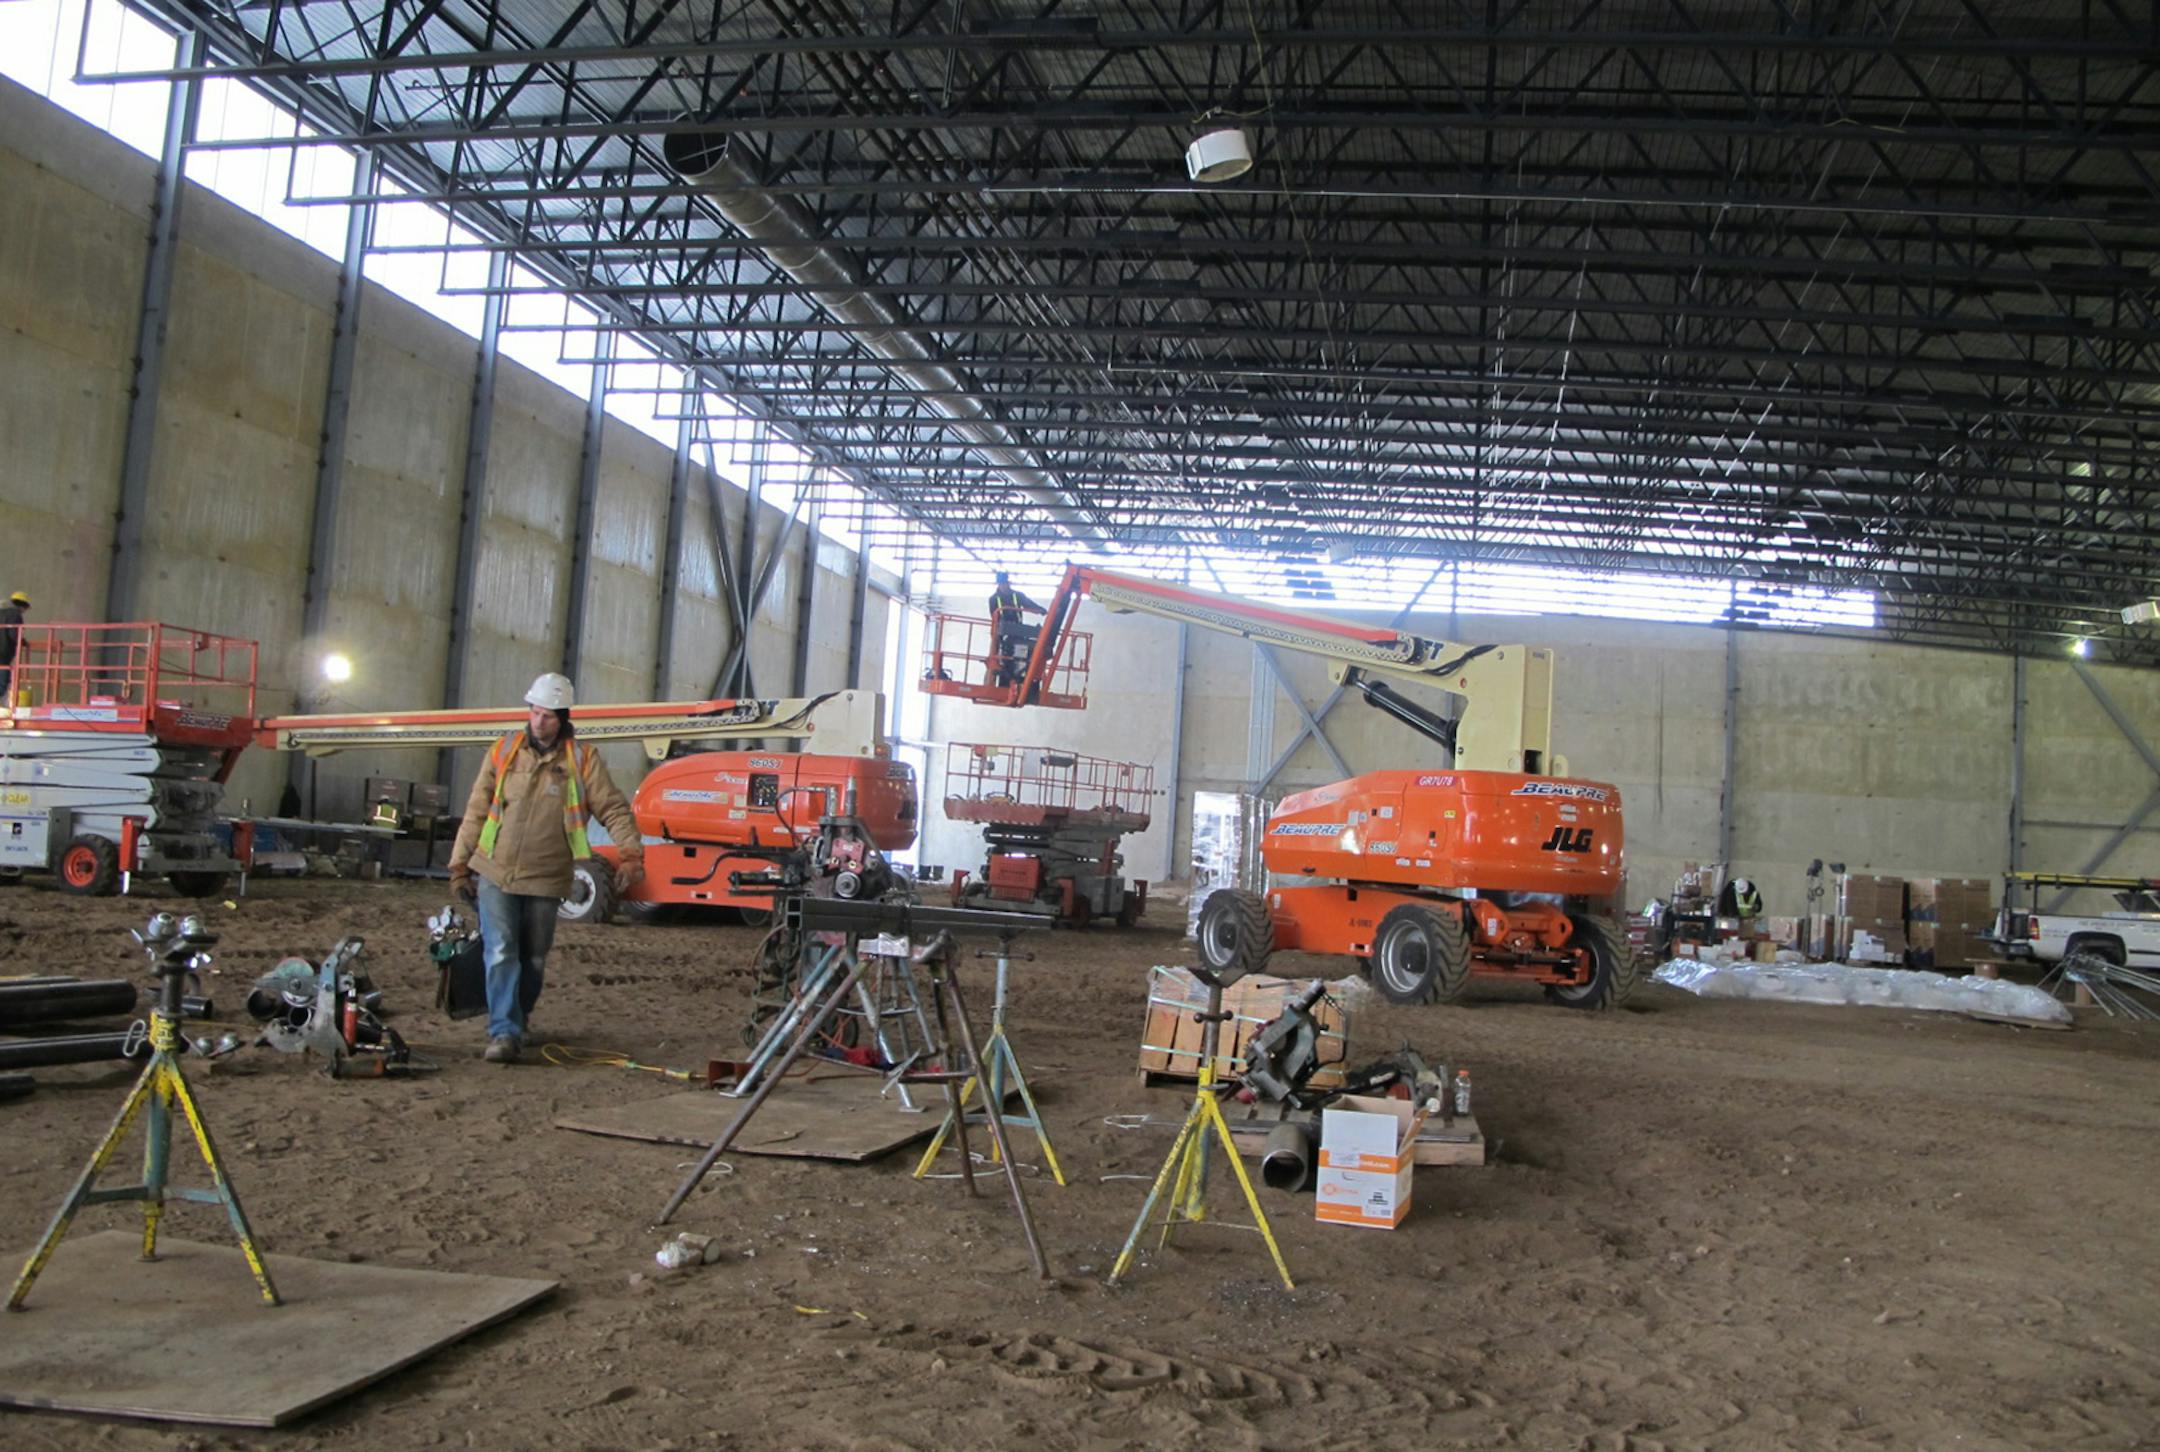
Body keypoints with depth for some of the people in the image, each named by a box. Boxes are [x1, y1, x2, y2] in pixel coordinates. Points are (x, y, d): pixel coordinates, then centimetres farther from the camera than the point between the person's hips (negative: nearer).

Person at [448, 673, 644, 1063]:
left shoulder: (583, 759, -2)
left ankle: (516, 1024, 29)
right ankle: (504, 1033, -10)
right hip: (495, 874, 0)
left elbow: (614, 810, -2)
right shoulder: (504, 752, 3)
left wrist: (631, 853, -15)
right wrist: (459, 865, 9)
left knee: (533, 961, 9)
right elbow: (476, 812, 8)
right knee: (501, 954, -11)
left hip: (545, 881, 0)